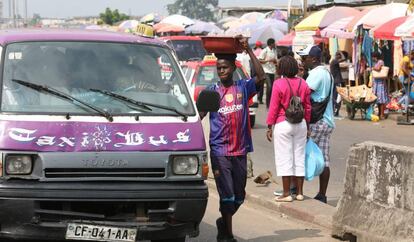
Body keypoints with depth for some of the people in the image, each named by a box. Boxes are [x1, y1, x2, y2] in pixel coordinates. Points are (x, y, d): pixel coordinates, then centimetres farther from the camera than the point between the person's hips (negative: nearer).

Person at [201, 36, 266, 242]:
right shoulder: (211, 91, 4)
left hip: (240, 150, 2)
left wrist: (248, 50, -14)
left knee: (239, 196, 12)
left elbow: (261, 77, -13)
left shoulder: (243, 88, 5)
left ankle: (223, 222, 36)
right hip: (219, 152, -2)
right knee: (227, 195, -6)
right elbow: (199, 115, -3)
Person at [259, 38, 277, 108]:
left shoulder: (274, 51, 13)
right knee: (269, 86, -14)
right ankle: (268, 103, -7)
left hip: (272, 71, 6)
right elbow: (260, 60, -8)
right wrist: (268, 60, -19)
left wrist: (275, 60, -5)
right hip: (266, 71, -6)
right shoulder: (265, 51, -7)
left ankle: (270, 102, 13)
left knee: (272, 87, 5)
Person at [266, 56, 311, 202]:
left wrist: (269, 127, -3)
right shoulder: (303, 84, 3)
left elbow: (274, 107, -10)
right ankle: (299, 192, 13)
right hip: (301, 124, 5)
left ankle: (286, 193, 0)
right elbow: (308, 107, 7)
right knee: (299, 157, 10)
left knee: (284, 159, 0)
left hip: (283, 124, -5)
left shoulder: (279, 83, -11)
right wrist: (307, 124, 17)